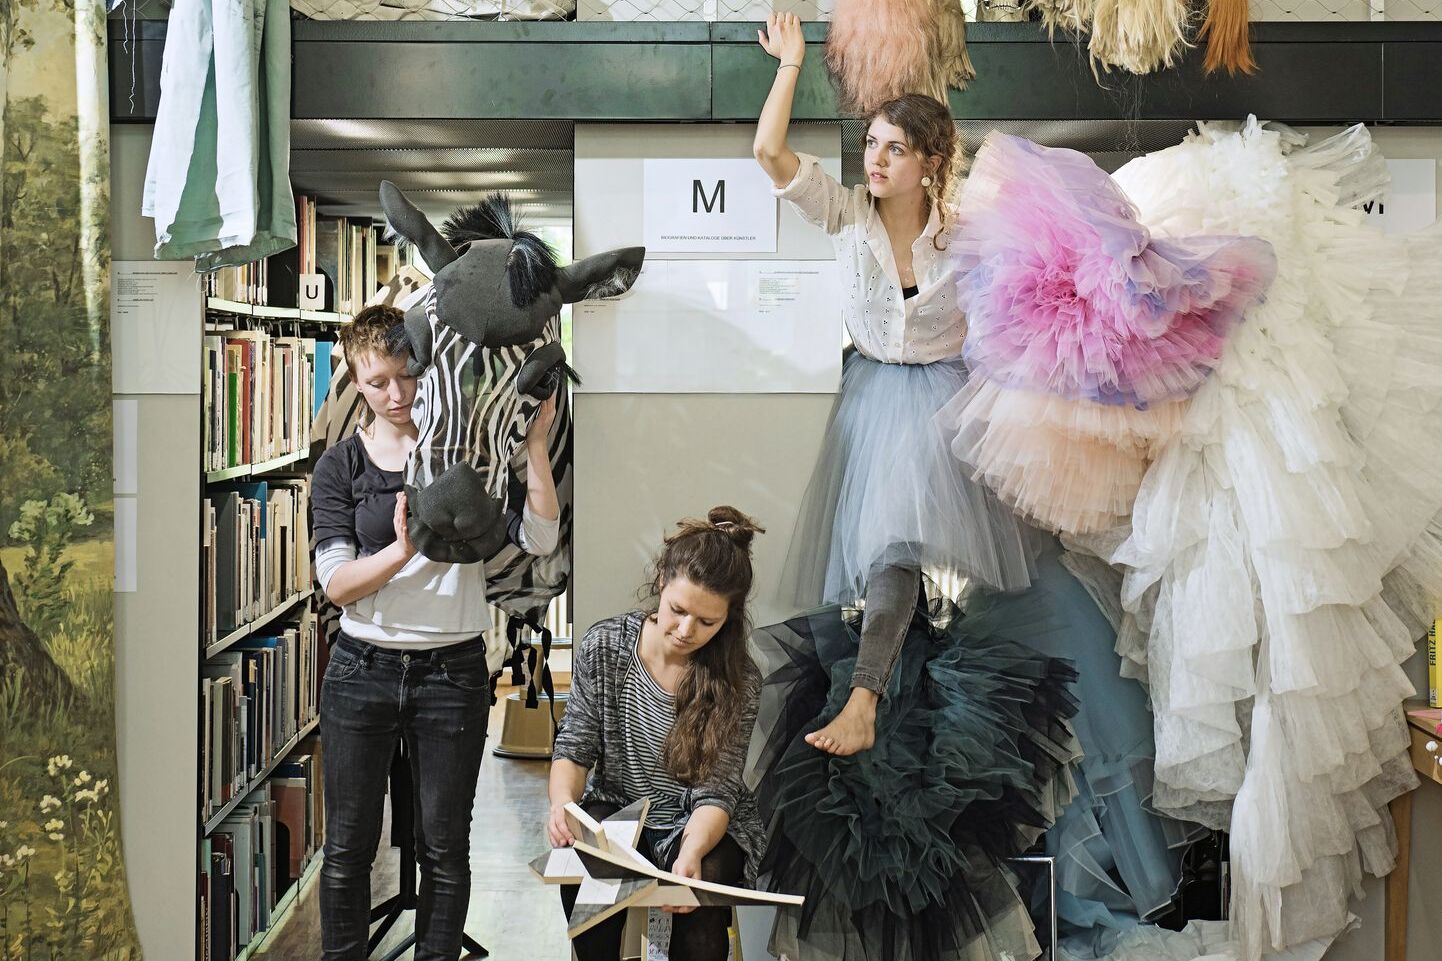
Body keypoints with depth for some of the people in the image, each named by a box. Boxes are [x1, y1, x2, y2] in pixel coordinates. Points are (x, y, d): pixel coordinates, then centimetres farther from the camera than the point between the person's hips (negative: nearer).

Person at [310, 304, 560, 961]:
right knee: (348, 847, 8)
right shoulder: (340, 467, 2)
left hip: (453, 672, -1)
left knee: (444, 847, 7)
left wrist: (535, 443, -18)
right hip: (363, 668, 1)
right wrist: (401, 550, -25)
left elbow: (539, 539, -9)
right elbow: (336, 584, -8)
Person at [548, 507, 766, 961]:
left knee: (705, 885, -33)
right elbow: (574, 749, -4)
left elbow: (715, 792, -15)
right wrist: (563, 803, -28)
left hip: (700, 825, -1)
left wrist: (692, 853, -37)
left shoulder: (739, 681, -13)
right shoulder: (604, 645, -9)